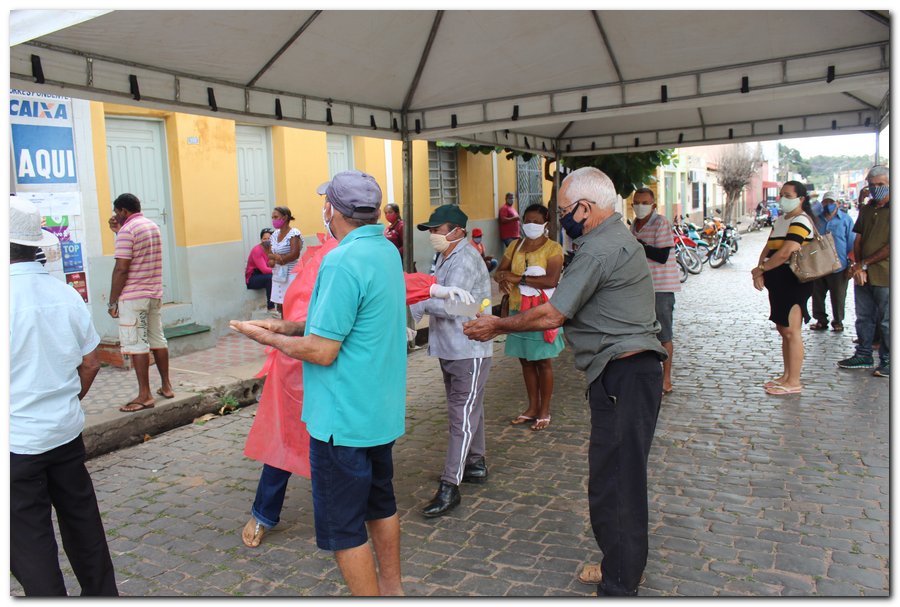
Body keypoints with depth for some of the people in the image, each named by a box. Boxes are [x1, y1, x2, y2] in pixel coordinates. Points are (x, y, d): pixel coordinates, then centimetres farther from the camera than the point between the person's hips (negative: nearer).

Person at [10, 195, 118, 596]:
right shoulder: (66, 293, -1)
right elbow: (91, 364, 6)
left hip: (18, 443, -6)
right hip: (67, 431, 6)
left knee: (28, 541, 8)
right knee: (80, 518, 19)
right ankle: (101, 592, 34)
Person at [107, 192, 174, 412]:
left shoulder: (127, 231, -12)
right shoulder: (153, 226, 14)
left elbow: (121, 268, -17)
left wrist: (112, 301, -11)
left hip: (132, 297, -8)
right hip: (155, 293, 8)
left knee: (136, 344, -5)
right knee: (157, 339, 14)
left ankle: (145, 395, -4)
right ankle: (166, 386, 21)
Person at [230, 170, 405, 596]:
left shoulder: (343, 262, -23)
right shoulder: (388, 251, 5)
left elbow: (321, 351, -22)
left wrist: (269, 338, -7)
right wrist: (285, 328, 7)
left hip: (344, 417, -9)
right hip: (381, 411, 9)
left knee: (343, 527, 6)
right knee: (380, 504, 23)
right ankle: (391, 588, 39)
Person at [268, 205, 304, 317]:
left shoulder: (294, 233, -8)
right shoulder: (275, 235, 13)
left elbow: (295, 254, -17)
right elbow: (270, 254, 11)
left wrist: (274, 259, -11)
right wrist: (277, 257, -14)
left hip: (291, 275, -7)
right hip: (278, 276, 7)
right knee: (280, 307, 8)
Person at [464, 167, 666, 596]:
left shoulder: (598, 250, -17)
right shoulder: (619, 238, 17)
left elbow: (551, 316, -15)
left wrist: (497, 326, -3)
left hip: (622, 375, -11)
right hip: (631, 371, 11)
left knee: (614, 484, -3)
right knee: (621, 477, 20)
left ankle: (618, 586, 8)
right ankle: (623, 566, 34)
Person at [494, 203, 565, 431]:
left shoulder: (553, 248, -7)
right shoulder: (515, 246, 12)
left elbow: (551, 280, -19)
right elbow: (500, 271, 12)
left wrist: (519, 278, -20)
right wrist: (503, 280, -12)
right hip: (518, 311, 6)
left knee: (543, 362, 3)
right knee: (526, 361, 13)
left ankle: (544, 411, 16)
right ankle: (532, 408, 26)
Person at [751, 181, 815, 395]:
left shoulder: (800, 221, -13)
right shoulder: (781, 219, 17)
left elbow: (785, 253, -23)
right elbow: (768, 248, 11)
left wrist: (761, 269, -12)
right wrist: (760, 273, -4)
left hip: (794, 281, -10)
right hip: (779, 281, 10)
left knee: (792, 331, -6)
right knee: (783, 330, 15)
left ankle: (794, 382, 0)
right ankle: (786, 375, 25)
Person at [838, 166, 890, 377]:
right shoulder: (866, 209, 14)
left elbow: (892, 246, -14)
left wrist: (865, 264, -11)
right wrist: (857, 265, -3)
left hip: (884, 275, -6)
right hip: (862, 274, 6)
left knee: (886, 321, 1)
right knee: (864, 317, 14)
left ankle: (887, 361, 11)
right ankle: (863, 355, 24)